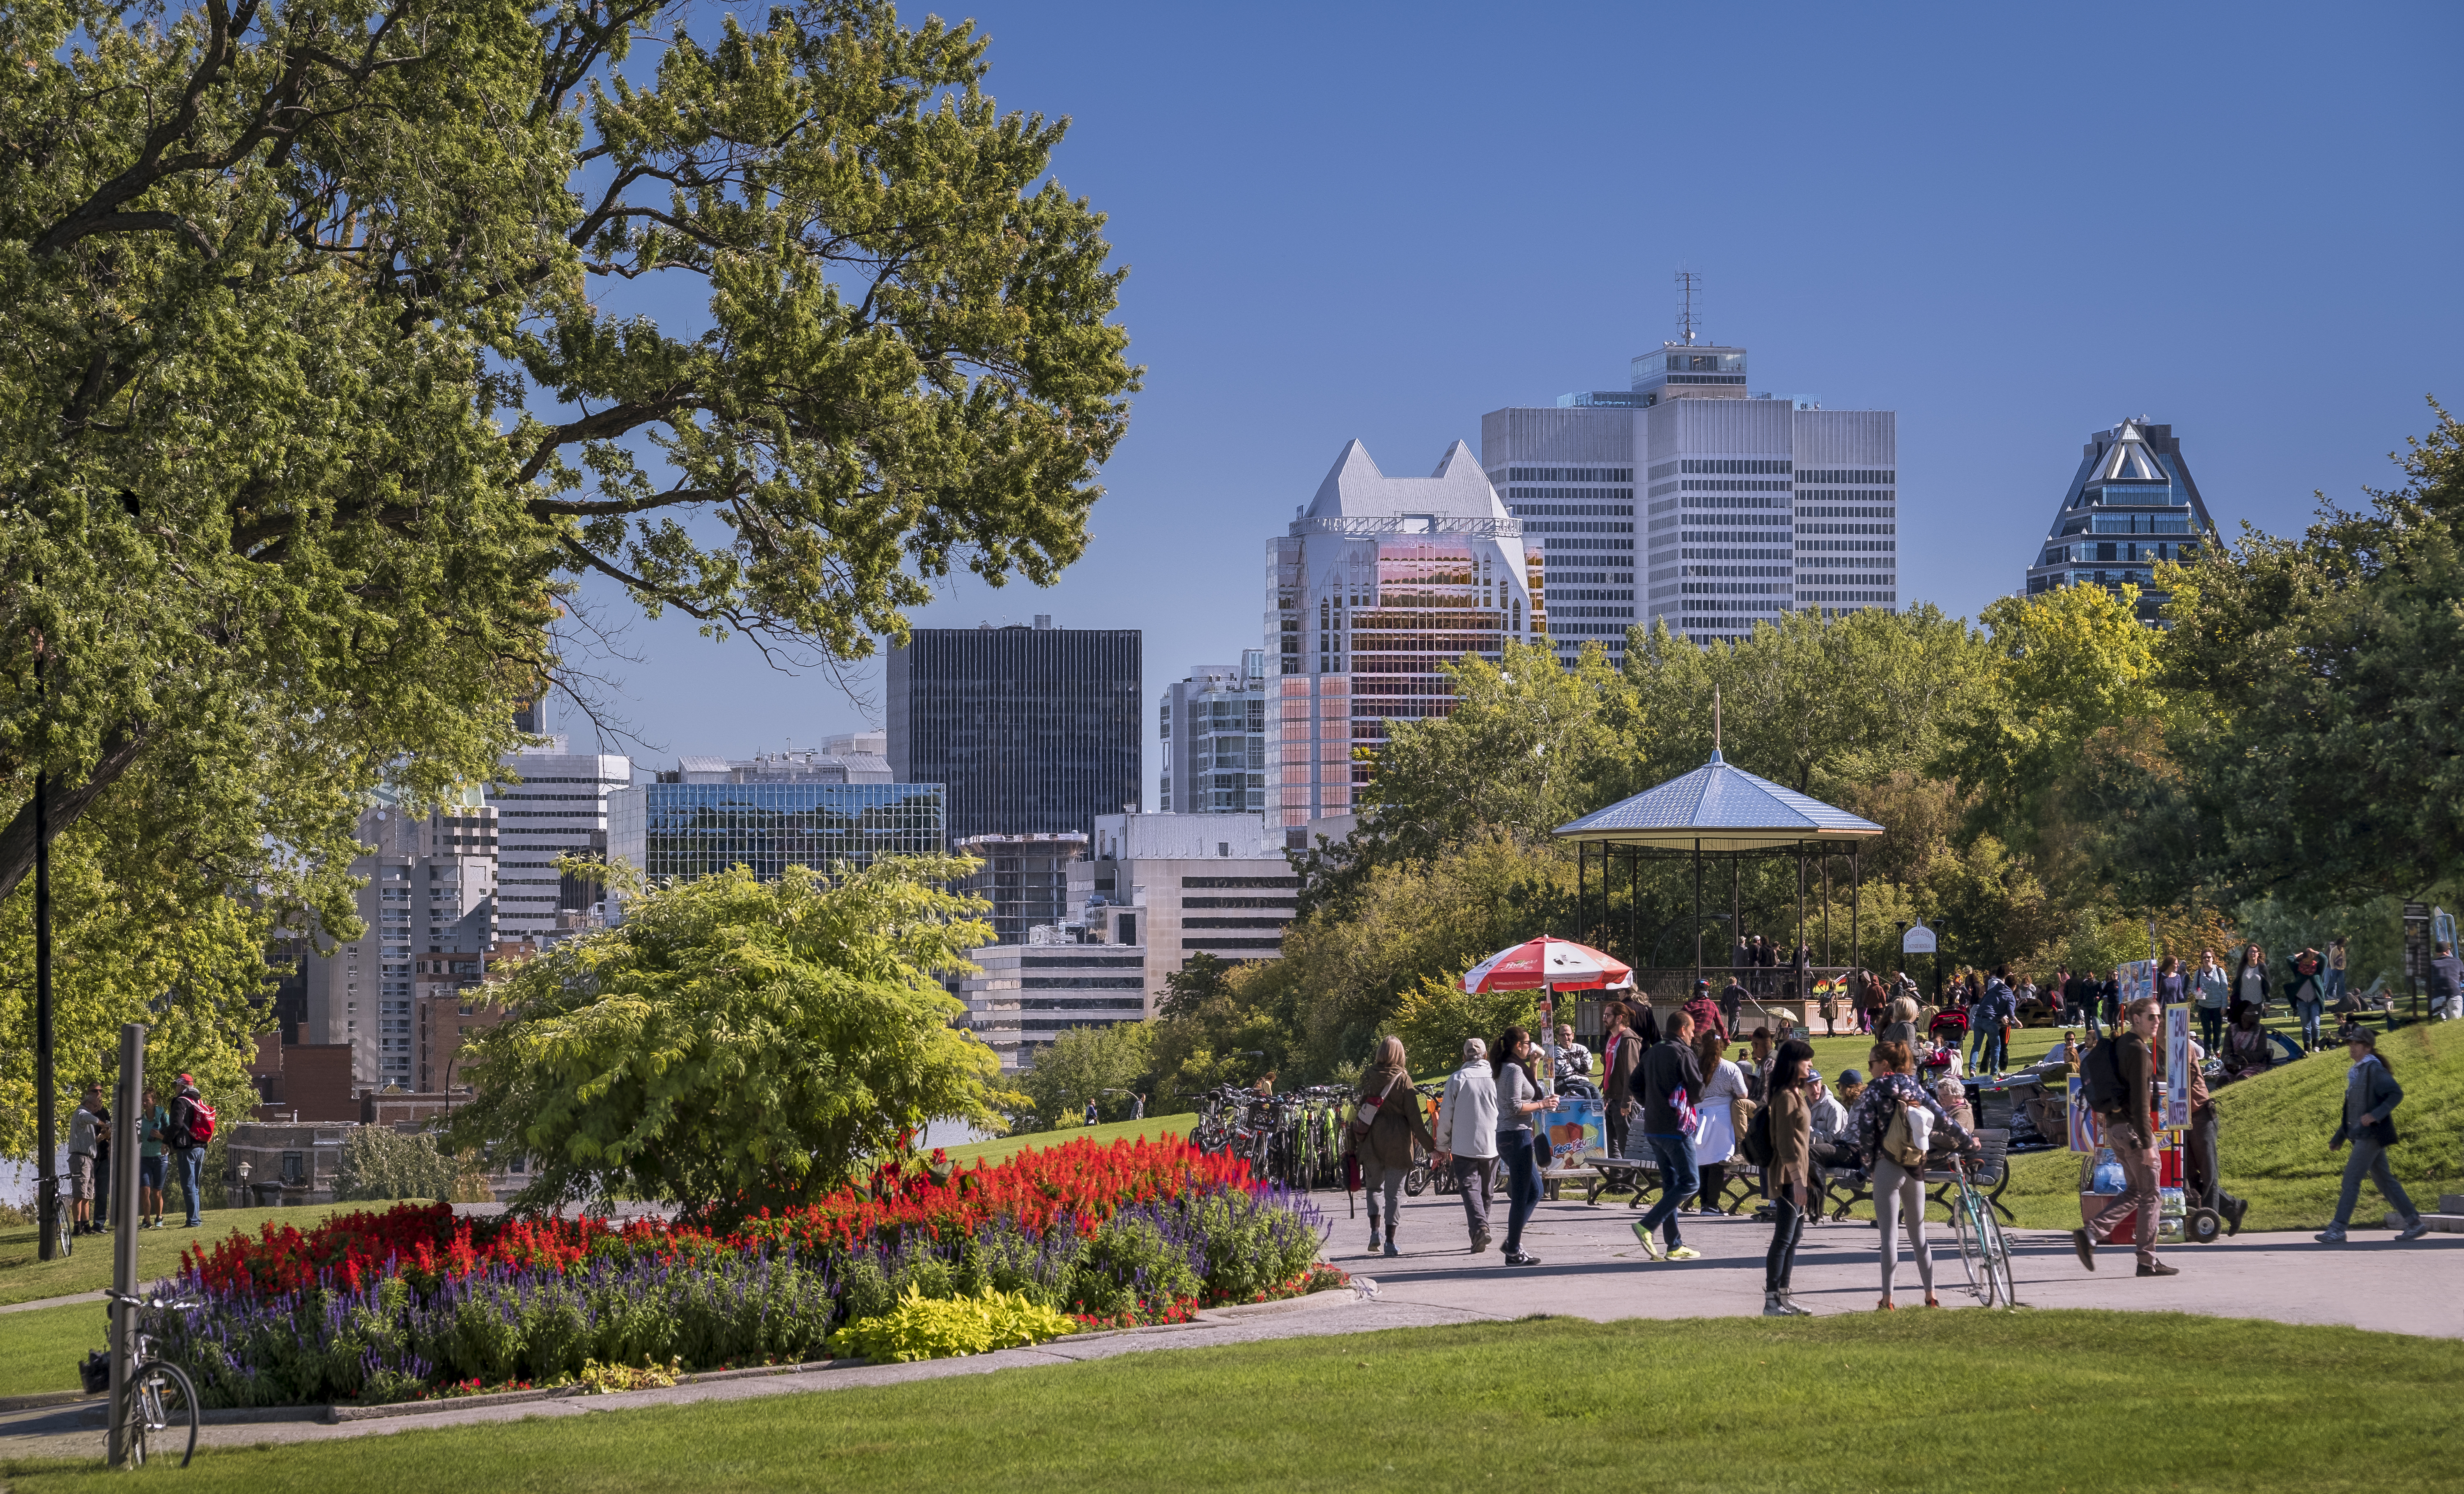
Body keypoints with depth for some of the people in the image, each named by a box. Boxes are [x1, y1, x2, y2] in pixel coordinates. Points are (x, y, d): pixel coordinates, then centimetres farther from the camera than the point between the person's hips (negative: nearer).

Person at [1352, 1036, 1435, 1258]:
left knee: (1374, 1186, 17)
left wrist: (1355, 1144, 14)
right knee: (1394, 1191, 4)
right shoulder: (1403, 1079, -6)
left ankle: (1375, 1231, 0)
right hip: (1397, 1140, -2)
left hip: (1372, 1140, 2)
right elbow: (1414, 1115, -8)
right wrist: (1429, 1145, -3)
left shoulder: (1369, 1078, 2)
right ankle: (1390, 1242, 1)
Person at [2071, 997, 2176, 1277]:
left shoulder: (2119, 1044, 14)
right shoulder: (2137, 1049, -16)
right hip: (2133, 1127, -9)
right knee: (2149, 1194, 0)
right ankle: (2147, 1261, 3)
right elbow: (2139, 1100, -21)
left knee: (2134, 1191, 15)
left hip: (2114, 1126, 9)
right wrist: (2146, 1144, -21)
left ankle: (2090, 1234, 0)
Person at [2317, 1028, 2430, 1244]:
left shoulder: (2375, 1070, -10)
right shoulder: (2356, 1072, 18)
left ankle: (2338, 1230, -14)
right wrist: (2338, 1138, 22)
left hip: (2372, 1135, -10)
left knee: (2351, 1179, -12)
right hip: (2362, 1135, 10)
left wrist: (2375, 1115, -26)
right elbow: (2353, 1109, 24)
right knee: (2385, 1181, 12)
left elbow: (2397, 1094, -19)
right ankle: (2415, 1223, 17)